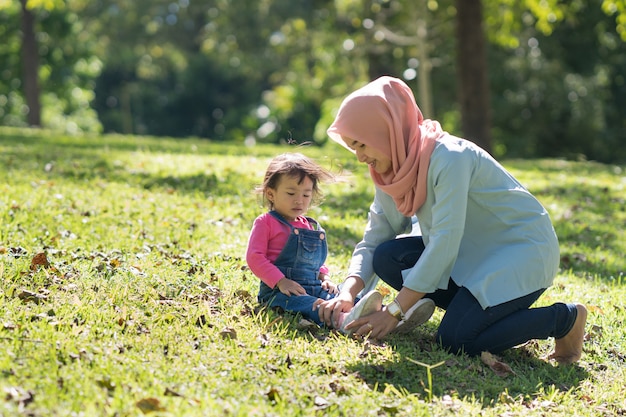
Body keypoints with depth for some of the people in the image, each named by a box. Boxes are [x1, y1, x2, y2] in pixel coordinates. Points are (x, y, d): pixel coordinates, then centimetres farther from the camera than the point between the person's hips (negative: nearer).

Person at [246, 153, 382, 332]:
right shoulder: (266, 223, 2)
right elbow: (254, 257, -8)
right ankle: (340, 319, -64)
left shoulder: (312, 227, 23)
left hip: (314, 288, 7)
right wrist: (280, 282, -18)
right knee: (304, 303, -38)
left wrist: (325, 277, 9)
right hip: (278, 291, -7)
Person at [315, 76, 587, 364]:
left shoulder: (448, 158, -26)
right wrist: (347, 294, -21)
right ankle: (478, 310, 4)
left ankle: (563, 318, -3)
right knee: (387, 258, -10)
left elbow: (444, 242, -30)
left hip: (523, 251, -8)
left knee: (455, 339, -23)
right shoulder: (393, 173, 0)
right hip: (474, 252, 8)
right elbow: (372, 242, -2)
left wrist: (394, 311, -30)